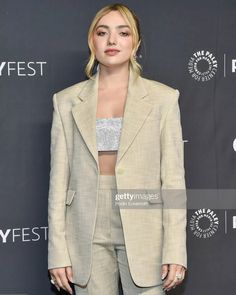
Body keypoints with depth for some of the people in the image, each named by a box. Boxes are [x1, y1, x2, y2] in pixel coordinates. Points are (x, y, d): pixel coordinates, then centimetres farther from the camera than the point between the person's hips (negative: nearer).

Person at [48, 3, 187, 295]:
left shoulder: (162, 98, 1)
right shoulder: (67, 100, 5)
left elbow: (173, 178, -1)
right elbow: (59, 178, 4)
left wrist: (176, 250, -7)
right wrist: (58, 252, -1)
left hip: (143, 234, -1)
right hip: (88, 235, 1)